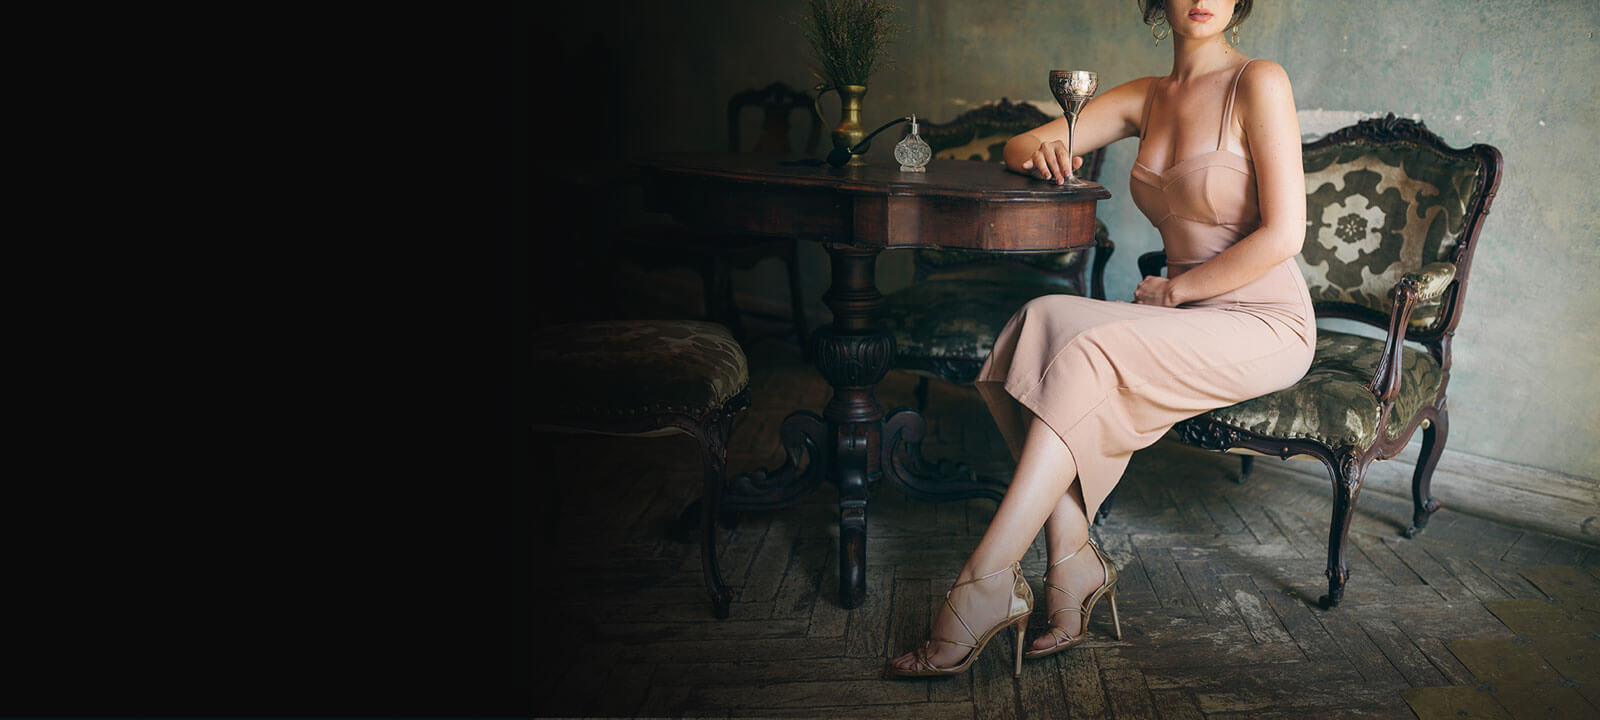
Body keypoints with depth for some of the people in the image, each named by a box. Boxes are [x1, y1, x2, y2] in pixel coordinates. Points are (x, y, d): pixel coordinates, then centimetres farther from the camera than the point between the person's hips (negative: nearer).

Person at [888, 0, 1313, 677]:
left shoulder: (1258, 83, -8)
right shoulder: (1147, 98, 11)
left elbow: (1283, 234, -15)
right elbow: (1016, 149, 17)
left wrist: (1173, 289, -10)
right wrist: (1038, 150, -7)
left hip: (1265, 324, -6)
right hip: (1180, 317, 6)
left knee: (1087, 358, -30)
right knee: (1042, 324, -21)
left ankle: (985, 583, -29)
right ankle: (1072, 560, -22)